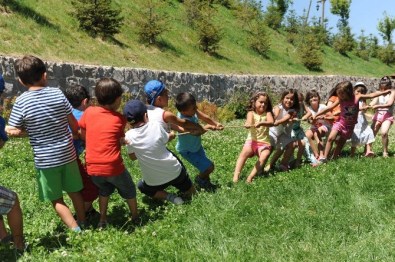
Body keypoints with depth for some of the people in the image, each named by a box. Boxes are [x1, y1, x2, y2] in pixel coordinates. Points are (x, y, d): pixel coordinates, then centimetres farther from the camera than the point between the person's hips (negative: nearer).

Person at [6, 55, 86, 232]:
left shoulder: (21, 102, -14)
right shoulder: (57, 93, -7)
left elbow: (11, 131, -11)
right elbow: (74, 124, 0)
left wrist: (30, 130, 6)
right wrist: (76, 136, 18)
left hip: (45, 159, -3)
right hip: (67, 153, 3)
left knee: (56, 199, 12)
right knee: (74, 191, 21)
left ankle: (76, 230, 11)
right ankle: (82, 223, 35)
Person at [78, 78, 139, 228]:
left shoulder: (89, 112, 0)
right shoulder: (120, 119, -5)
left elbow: (83, 134, 10)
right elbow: (121, 140, 2)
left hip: (93, 168, 3)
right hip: (113, 167, -3)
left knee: (104, 190, 33)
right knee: (129, 190, 25)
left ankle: (102, 221, 35)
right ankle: (135, 218, 39)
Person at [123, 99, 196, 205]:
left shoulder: (129, 136, -14)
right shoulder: (155, 125, -14)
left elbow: (133, 157, 2)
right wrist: (172, 134, 23)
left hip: (154, 181, -4)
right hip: (174, 172, 4)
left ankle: (168, 197, 11)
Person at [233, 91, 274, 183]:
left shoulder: (267, 113, 3)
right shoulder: (251, 113, 2)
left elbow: (271, 122, -19)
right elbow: (249, 121, -22)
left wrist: (261, 123, -40)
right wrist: (248, 124, -48)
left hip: (264, 143, 0)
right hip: (252, 140, 0)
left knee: (264, 157, -27)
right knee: (244, 153, -27)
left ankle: (251, 176, -29)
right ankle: (236, 175, -34)